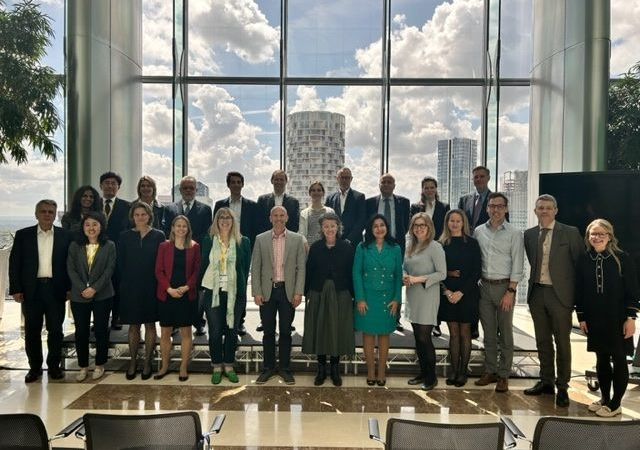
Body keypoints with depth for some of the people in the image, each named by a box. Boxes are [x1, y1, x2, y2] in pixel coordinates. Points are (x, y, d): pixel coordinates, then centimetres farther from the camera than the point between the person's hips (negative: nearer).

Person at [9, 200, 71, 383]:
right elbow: (14, 263, 2)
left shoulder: (65, 235, 2)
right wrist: (16, 289, -4)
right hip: (31, 289, 1)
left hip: (56, 289, 0)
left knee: (56, 330, 6)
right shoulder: (23, 235, 3)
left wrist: (69, 288, -1)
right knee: (32, 331, 8)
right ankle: (34, 367, 21)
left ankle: (54, 366, 20)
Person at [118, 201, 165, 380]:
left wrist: (159, 283, -7)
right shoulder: (125, 236, 4)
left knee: (150, 324, 6)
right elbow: (120, 262, 5)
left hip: (152, 287, -1)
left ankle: (147, 362, 16)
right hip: (130, 287, 1)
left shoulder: (158, 236, 0)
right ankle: (132, 362, 19)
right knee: (133, 325, 8)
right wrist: (126, 281, -2)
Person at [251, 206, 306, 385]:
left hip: (288, 291, 0)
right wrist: (256, 292, -5)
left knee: (286, 332, 8)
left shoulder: (297, 239, 2)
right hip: (267, 291, 0)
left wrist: (298, 292, -7)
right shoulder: (261, 239, 3)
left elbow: (301, 267, 0)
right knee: (268, 332, 9)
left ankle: (285, 368, 20)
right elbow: (255, 267, 2)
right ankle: (268, 367, 21)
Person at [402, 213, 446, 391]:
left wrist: (420, 279, -18)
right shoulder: (410, 246, 11)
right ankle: (423, 373, 26)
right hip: (412, 296, 7)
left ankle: (431, 377, 10)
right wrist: (405, 277, -3)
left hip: (427, 297, -7)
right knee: (418, 338, 13)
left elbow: (442, 273, -12)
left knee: (424, 338, -5)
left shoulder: (435, 247, -10)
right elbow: (404, 267, 19)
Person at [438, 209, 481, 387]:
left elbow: (477, 271, -5)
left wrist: (461, 292, -12)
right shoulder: (442, 244, 4)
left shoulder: (472, 243, -1)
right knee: (453, 333, 7)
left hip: (467, 294, -2)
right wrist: (447, 290, -10)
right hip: (448, 294, 2)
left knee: (464, 333, 5)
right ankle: (454, 371, 14)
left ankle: (463, 371, 14)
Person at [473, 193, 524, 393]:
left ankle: (504, 375, 13)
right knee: (488, 333, 12)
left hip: (504, 286, -3)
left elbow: (517, 265, -7)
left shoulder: (514, 233, -4)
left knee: (505, 334, 4)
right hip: (484, 286, 3)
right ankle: (490, 371, 22)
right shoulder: (479, 231, 6)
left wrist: (511, 292, -12)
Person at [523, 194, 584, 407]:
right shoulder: (529, 235, 6)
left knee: (562, 342, 5)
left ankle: (562, 387, 17)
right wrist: (537, 279, 8)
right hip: (537, 293, 4)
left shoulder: (570, 233, -4)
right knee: (542, 340, 14)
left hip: (560, 294, -4)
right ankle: (546, 381, 27)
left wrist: (576, 292, -4)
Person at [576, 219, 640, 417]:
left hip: (618, 320, -3)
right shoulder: (584, 261, 1)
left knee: (619, 360, 5)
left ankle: (615, 404, 17)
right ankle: (604, 399, 27)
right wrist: (581, 317, 4)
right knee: (601, 360, 13)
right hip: (594, 321, 3)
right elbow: (579, 292, 5)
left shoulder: (623, 259, -7)